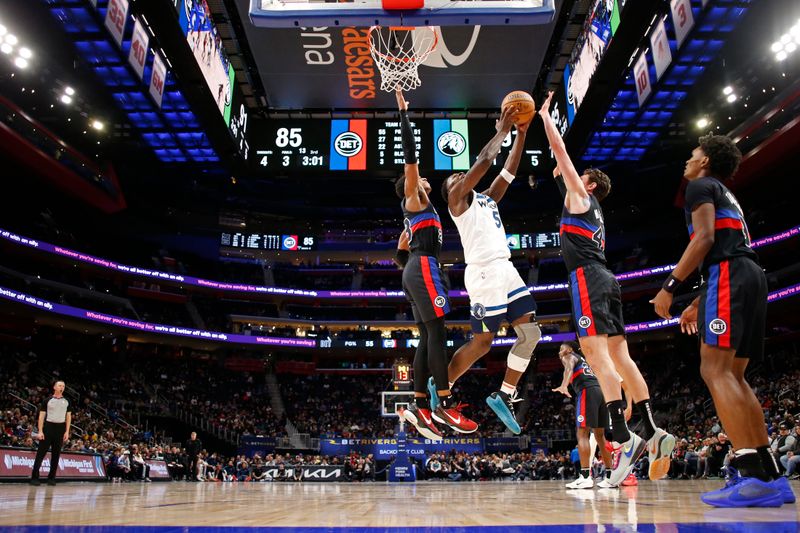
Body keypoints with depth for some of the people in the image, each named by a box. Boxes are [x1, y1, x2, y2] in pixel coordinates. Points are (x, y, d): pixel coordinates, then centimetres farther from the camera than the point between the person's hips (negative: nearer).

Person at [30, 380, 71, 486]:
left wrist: (67, 432, 1)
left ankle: (51, 477, 11)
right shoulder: (47, 400, 3)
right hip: (48, 427, -2)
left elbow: (68, 417, 10)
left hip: (60, 428, 3)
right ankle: (34, 477, -3)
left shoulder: (66, 401, 10)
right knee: (41, 453, -5)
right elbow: (41, 416, 0)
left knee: (56, 454, 5)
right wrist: (40, 431, -9)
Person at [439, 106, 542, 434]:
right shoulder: (457, 198, 5)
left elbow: (508, 170, 21)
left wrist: (521, 134, 14)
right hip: (484, 272, -8)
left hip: (505, 269, 8)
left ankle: (504, 396, 9)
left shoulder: (486, 198, 27)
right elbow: (483, 162, -5)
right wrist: (502, 131, 2)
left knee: (530, 333, 0)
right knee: (482, 342, -4)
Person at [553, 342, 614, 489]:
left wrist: (564, 385, -31)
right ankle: (610, 477, 9)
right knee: (600, 435, 11)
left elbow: (569, 368, -13)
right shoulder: (583, 360, 35)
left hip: (587, 391, -8)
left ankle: (585, 477, -18)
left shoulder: (569, 356, 11)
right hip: (600, 391, 8)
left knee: (582, 434, -10)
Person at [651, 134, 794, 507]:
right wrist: (697, 305, 32)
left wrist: (669, 287, -13)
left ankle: (753, 476, -25)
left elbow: (704, 239, -11)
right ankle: (771, 477, 3)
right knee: (733, 376, 7)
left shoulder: (701, 186, 5)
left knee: (714, 370, -16)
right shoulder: (727, 197, 33)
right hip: (751, 277, 10)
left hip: (729, 277, -10)